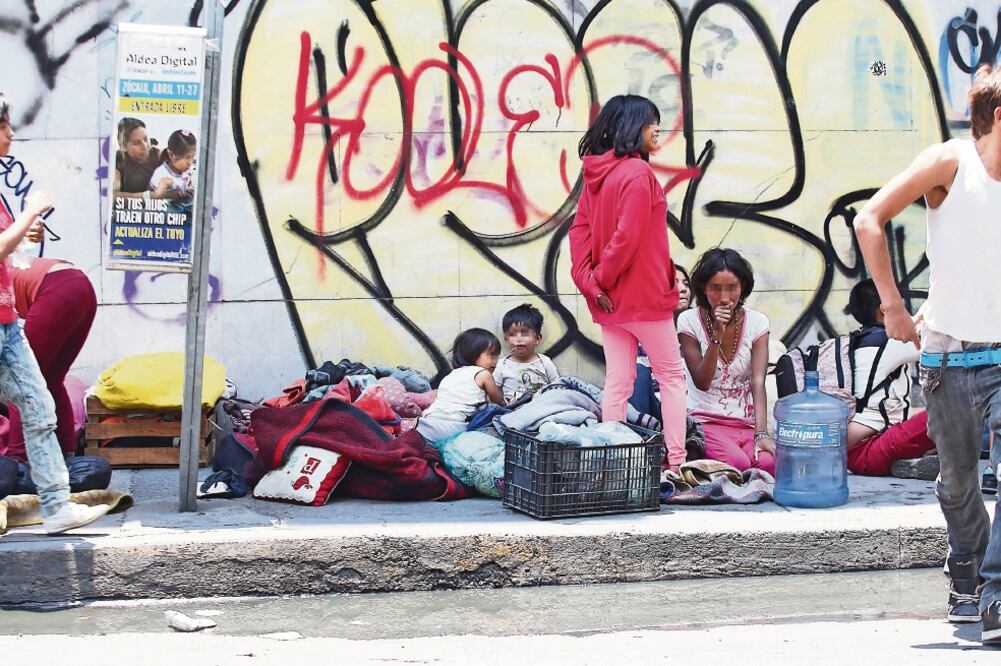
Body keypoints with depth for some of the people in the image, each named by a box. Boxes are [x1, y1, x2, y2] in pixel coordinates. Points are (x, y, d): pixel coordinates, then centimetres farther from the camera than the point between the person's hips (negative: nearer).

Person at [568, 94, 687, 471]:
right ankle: (677, 461, 4)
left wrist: (589, 280, -2)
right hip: (645, 296, -7)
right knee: (671, 376, 5)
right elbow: (628, 237, -21)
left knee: (618, 381, 9)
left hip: (610, 299, 7)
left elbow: (580, 228, 5)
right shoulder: (637, 173, -16)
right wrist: (601, 278, -9)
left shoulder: (596, 173, 8)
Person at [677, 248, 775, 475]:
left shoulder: (756, 322, 2)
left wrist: (761, 433, -22)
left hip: (748, 422, 2)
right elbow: (701, 382, -8)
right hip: (706, 420, -2)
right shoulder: (690, 321, -1)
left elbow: (758, 382, -9)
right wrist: (717, 335, -19)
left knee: (768, 462, -30)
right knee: (738, 463, -32)